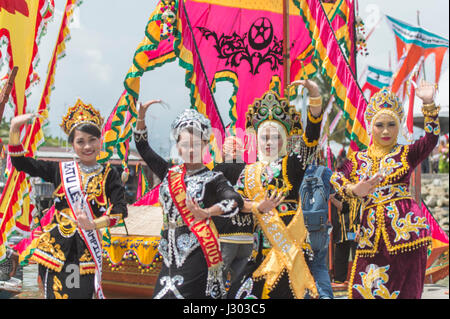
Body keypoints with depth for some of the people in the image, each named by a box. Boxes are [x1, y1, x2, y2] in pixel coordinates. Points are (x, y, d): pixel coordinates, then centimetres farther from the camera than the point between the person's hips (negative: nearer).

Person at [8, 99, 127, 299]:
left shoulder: (109, 175, 7)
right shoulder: (60, 170, 10)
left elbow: (120, 210, -4)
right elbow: (20, 163, 10)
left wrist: (93, 224, -19)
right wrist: (14, 129, 0)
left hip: (86, 251, 0)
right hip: (56, 246, 1)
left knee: (82, 293, -3)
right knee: (56, 294, -6)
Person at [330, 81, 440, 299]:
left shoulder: (406, 154, 8)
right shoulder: (358, 159, 14)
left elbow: (431, 139, -8)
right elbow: (337, 179, 1)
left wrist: (428, 104, -17)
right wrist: (354, 190, -19)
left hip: (404, 226, -2)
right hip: (372, 232, 2)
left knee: (405, 288, 1)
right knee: (365, 289, 1)